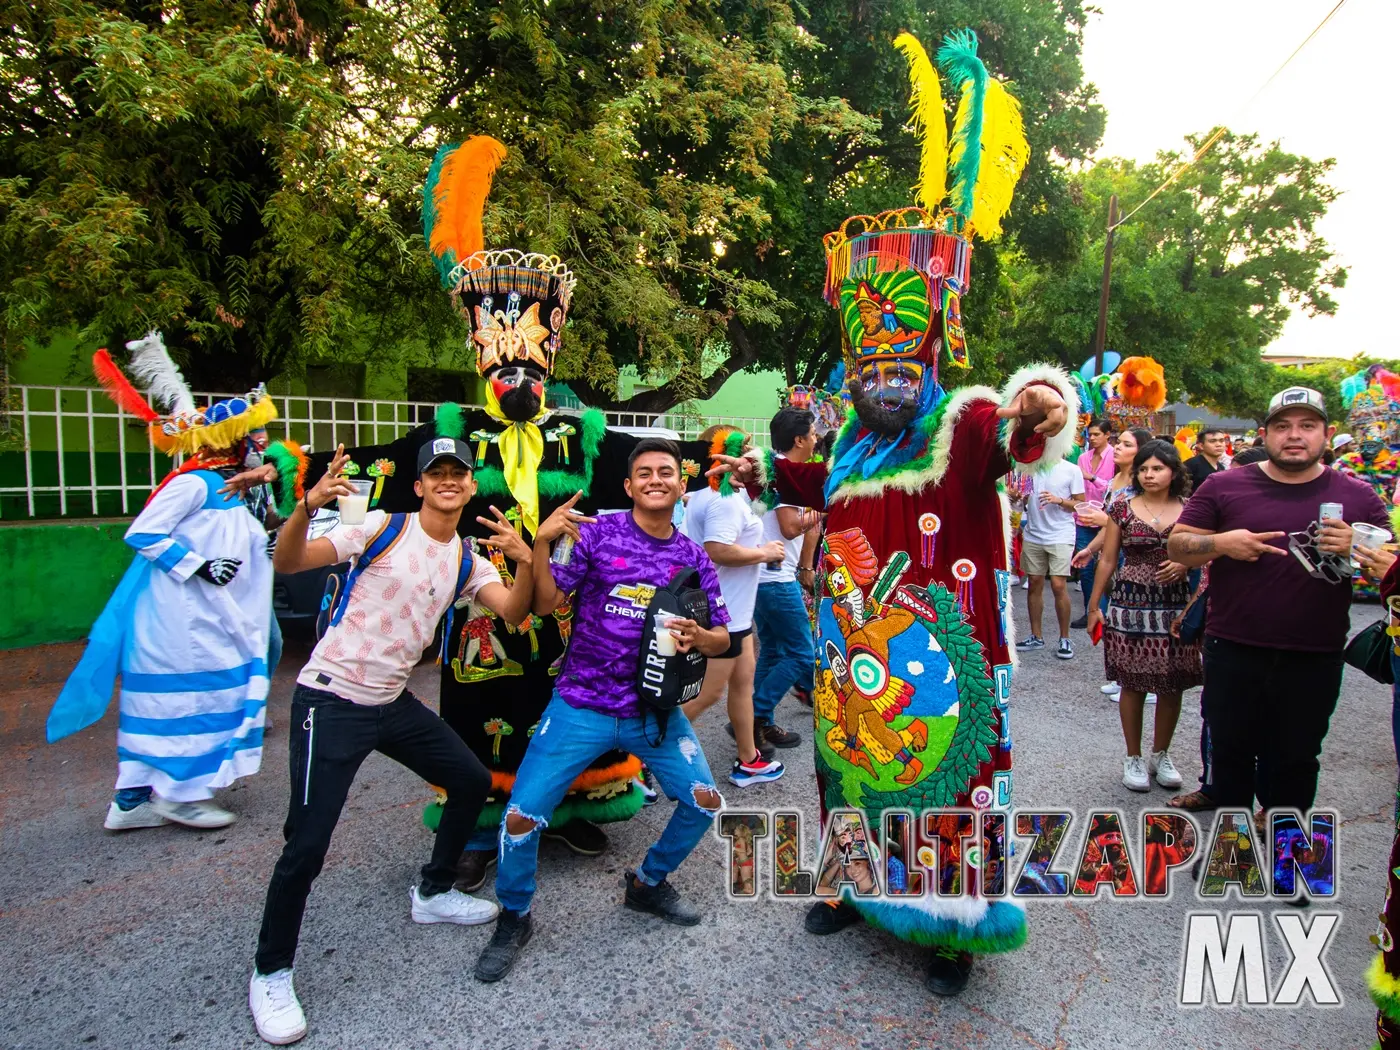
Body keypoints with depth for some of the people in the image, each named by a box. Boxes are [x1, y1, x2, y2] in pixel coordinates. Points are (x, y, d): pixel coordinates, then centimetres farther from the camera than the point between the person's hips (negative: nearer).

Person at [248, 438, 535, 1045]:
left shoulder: (467, 561, 5)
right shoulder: (383, 527, -11)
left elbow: (513, 613, -10)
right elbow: (287, 563, -18)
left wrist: (526, 561, -29)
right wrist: (308, 507, -37)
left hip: (394, 702, 7)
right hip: (332, 699, -6)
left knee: (472, 781, 13)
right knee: (306, 845, -6)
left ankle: (433, 893, 36)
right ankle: (271, 973, 18)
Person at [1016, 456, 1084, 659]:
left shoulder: (1071, 470, -3)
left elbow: (1081, 504, -2)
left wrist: (1059, 500, -18)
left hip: (1060, 537, -4)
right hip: (1033, 535, 4)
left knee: (1059, 586, -9)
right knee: (1034, 584, 9)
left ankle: (1064, 639, 5)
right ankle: (1036, 636, 19)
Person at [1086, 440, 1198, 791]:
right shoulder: (1123, 508, 1)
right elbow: (1107, 560, 4)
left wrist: (1185, 563, -12)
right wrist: (1094, 606, 4)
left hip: (1176, 604, 2)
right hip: (1131, 603, -1)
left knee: (1172, 684, 7)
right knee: (1133, 683, 3)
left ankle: (1161, 755, 27)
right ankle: (1133, 758, 19)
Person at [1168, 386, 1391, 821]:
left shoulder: (1357, 497, 4)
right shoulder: (1225, 487, 1)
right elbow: (1176, 545, 2)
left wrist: (1357, 549, -15)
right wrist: (1221, 543, -17)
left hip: (1314, 659, 1)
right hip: (1234, 653, 0)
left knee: (1296, 761, 14)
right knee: (1230, 753, 12)